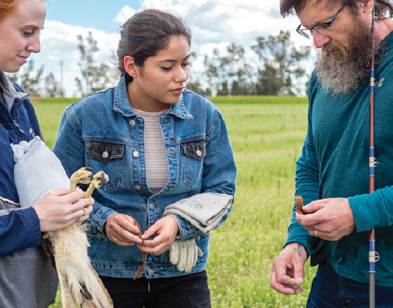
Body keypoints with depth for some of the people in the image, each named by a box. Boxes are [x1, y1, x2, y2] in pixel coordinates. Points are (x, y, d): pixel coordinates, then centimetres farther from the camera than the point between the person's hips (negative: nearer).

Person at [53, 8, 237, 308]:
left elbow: (221, 190, 0)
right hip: (106, 273, -1)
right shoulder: (85, 116, -10)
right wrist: (103, 221, -21)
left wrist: (179, 222, -17)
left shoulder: (205, 115, -5)